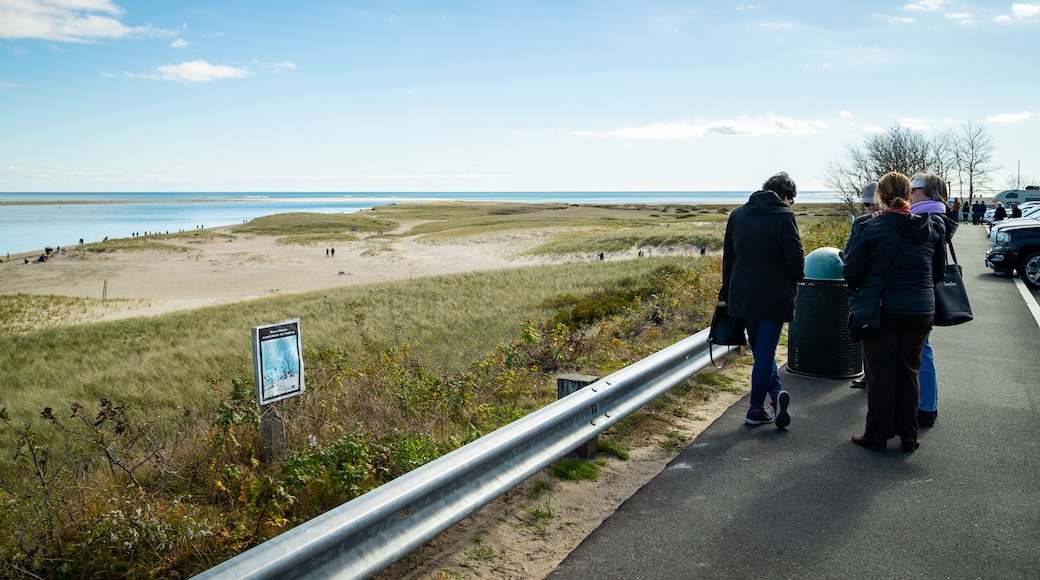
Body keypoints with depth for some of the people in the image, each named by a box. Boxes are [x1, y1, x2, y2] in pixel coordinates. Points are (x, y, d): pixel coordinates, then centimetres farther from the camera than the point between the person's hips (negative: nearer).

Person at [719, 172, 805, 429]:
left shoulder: (737, 214, 7)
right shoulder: (784, 216, -10)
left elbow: (728, 257, 12)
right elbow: (795, 258, -13)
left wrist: (727, 292, 18)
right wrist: (796, 279, 8)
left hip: (742, 294, 4)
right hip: (774, 296, -4)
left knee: (759, 347, 16)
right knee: (765, 350, 4)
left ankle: (776, 392, 4)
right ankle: (756, 409, 9)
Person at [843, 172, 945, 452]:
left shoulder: (871, 228, -12)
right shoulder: (930, 230, 3)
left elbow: (851, 272, -9)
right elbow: (938, 273, 12)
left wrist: (862, 288, 11)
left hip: (882, 310, -3)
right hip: (919, 312, 4)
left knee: (880, 373, 5)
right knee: (908, 372, 13)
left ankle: (877, 435, 13)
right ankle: (908, 436, 21)